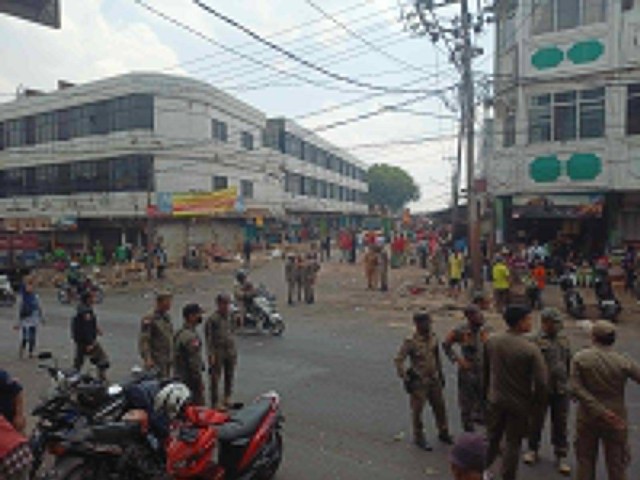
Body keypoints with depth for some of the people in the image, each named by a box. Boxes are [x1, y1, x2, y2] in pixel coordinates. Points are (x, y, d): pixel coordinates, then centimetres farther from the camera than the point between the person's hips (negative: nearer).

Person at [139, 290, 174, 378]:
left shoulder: (167, 317, 11)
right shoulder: (149, 319, -13)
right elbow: (143, 340, -17)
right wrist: (147, 358, -22)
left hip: (167, 360, 8)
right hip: (156, 361, -8)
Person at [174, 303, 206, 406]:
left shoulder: (180, 333, 9)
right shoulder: (191, 336, -22)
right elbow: (194, 361, -23)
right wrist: (199, 381, -16)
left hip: (180, 377, 10)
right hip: (191, 379, -10)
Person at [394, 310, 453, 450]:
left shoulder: (433, 337, 0)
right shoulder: (410, 342, -20)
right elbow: (399, 360, -18)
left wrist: (440, 373, 16)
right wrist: (405, 379, -18)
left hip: (434, 380, 6)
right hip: (419, 382, -6)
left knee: (440, 407, 16)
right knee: (417, 410, 5)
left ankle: (443, 433, 35)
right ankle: (419, 437, 22)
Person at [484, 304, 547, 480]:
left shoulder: (491, 341, -7)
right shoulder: (531, 349, -21)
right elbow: (541, 382, -20)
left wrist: (486, 392, 17)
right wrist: (536, 402, -3)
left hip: (495, 400, 4)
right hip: (519, 403, -4)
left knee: (492, 438, 21)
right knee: (513, 443, 13)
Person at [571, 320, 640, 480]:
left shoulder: (580, 358, -10)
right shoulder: (624, 362, -13)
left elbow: (576, 388, -15)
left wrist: (600, 411, -15)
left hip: (587, 418, 1)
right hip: (616, 420, -1)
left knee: (585, 462, 16)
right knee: (617, 466, 13)